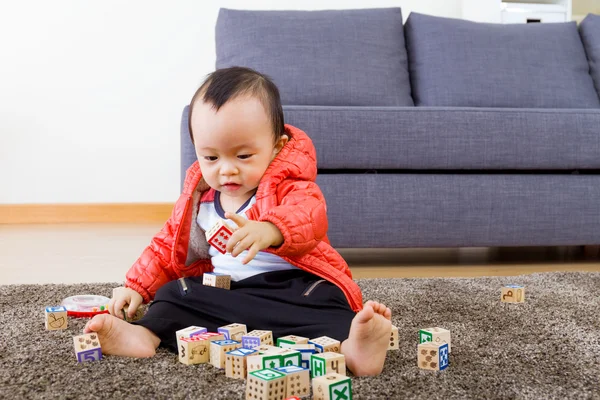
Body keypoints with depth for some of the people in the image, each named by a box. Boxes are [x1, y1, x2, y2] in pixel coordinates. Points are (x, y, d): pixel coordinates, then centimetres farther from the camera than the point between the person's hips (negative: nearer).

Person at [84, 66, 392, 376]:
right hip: (224, 291, 6)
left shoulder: (289, 186, -9)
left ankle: (348, 342, -60)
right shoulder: (198, 198, 8)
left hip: (292, 285, -6)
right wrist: (136, 286, 7)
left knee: (317, 303, -36)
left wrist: (270, 230, -54)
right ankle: (145, 334, -30)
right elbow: (168, 245, 20)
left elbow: (309, 214, -32)